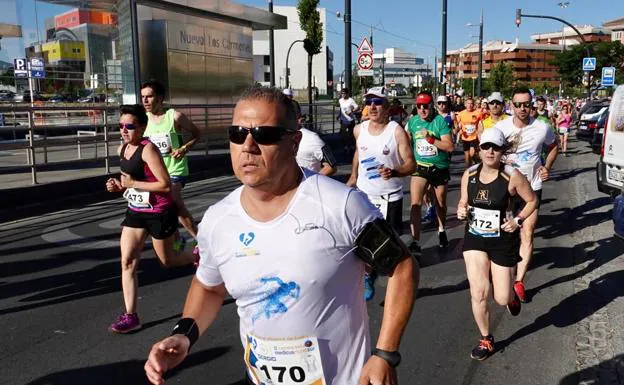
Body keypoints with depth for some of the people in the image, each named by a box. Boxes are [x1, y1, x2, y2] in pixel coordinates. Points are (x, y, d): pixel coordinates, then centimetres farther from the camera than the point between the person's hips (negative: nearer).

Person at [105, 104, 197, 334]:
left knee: (167, 260, 11)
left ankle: (199, 257, 42)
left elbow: (166, 185, -26)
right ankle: (130, 316, 7)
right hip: (135, 212, 7)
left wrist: (133, 184, -23)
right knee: (127, 261, 0)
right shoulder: (122, 149, 4)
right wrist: (118, 186, -1)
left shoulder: (148, 149, -21)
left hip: (159, 213, -7)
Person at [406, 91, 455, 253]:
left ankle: (441, 231, 44)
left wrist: (430, 138, -26)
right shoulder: (412, 121, -2)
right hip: (420, 167, 1)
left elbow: (450, 146, -18)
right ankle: (415, 242, -11)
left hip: (440, 168, -1)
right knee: (415, 204, -15)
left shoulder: (440, 121, -12)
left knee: (440, 203, 18)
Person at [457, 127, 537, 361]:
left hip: (503, 241, -2)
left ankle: (512, 295, 45)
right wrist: (461, 211, -11)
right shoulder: (469, 174, -3)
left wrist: (518, 220, -12)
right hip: (474, 238, 2)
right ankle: (485, 340, 19)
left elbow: (532, 201, 1)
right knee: (478, 293, -4)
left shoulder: (512, 176, -13)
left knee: (501, 298, 4)